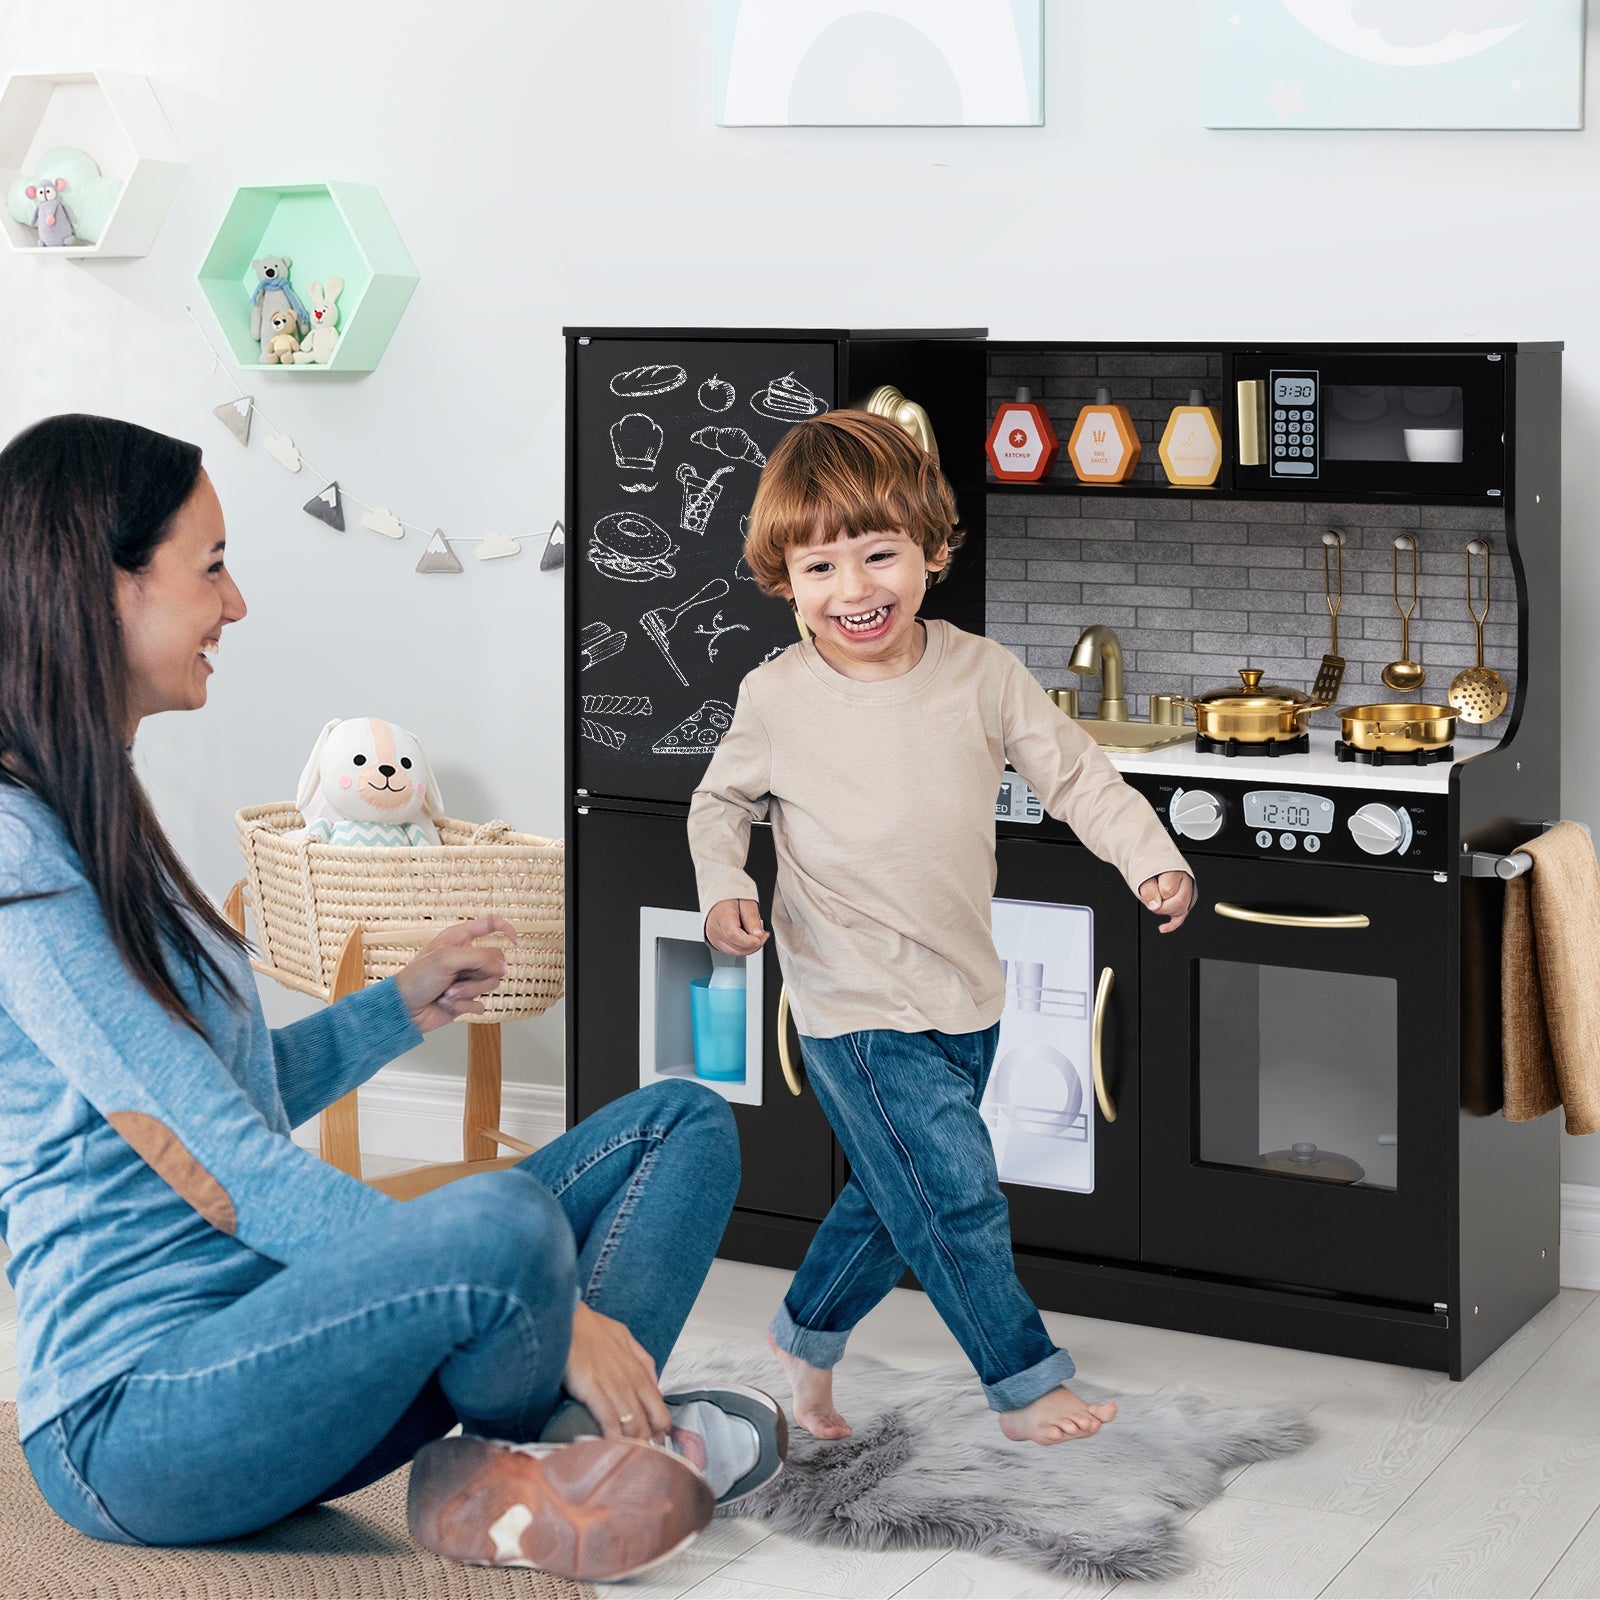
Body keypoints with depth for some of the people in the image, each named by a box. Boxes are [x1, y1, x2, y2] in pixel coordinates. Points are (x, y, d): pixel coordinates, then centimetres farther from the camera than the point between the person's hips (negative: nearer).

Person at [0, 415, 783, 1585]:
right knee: (501, 1223, -36)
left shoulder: (99, 818, 16)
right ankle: (537, 1438, -3)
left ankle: (563, 1453, -19)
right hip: (134, 1417, -10)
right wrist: (550, 1312, -23)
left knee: (682, 1124, 5)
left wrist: (404, 1008, 10)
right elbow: (219, 1162, -22)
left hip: (269, 1332, 10)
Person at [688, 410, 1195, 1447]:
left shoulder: (983, 674, -6)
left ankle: (808, 1333, 40)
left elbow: (1078, 775, 0)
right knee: (957, 1194, -7)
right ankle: (1025, 1381, 11)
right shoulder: (778, 700, -10)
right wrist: (723, 886, -11)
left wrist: (1153, 860, -15)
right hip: (858, 1007, -4)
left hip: (967, 993, 4)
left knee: (897, 1200, 17)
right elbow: (722, 801, 7)